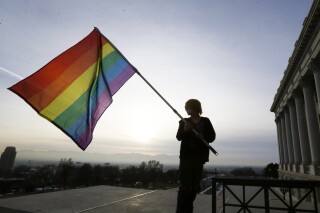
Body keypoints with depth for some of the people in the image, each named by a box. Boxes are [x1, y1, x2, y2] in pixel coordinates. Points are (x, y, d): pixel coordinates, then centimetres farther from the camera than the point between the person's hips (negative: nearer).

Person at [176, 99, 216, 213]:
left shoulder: (205, 121, 6)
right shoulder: (184, 122, 5)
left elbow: (212, 137, 2)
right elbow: (179, 137, -7)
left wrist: (203, 136, -18)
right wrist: (184, 129, -27)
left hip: (199, 156, 2)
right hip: (186, 156, -1)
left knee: (194, 185, 9)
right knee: (184, 185, -7)